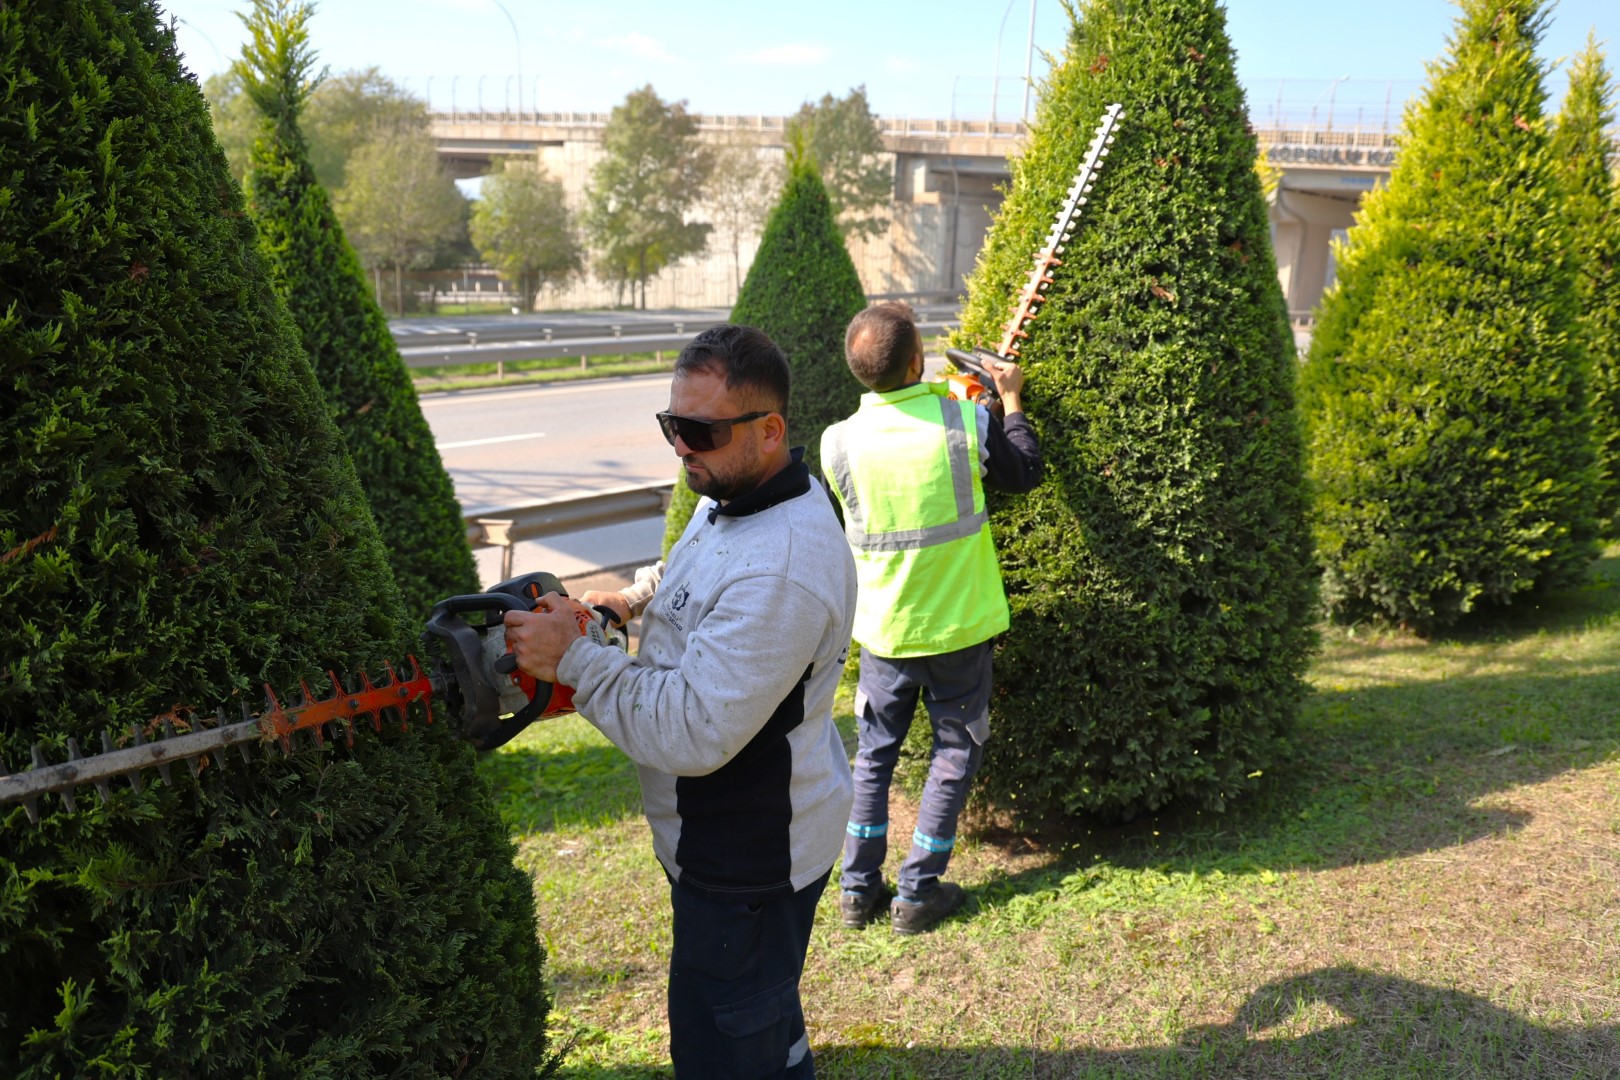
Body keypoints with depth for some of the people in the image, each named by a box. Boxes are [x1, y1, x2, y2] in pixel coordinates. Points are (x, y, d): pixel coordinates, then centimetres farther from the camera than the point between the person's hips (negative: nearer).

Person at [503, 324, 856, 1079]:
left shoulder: (782, 568, -32)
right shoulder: (731, 496, 0)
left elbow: (694, 733, -33)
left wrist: (572, 659, -25)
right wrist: (639, 598, 6)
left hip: (750, 861, -10)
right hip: (726, 839, 10)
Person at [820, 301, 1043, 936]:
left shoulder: (839, 443, -11)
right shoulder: (965, 421, -15)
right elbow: (1026, 473, 1)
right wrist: (1011, 400, 13)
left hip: (881, 630, 2)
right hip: (956, 625, -2)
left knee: (875, 752, 17)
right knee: (955, 752, 14)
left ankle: (858, 889, 22)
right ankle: (918, 893, 17)